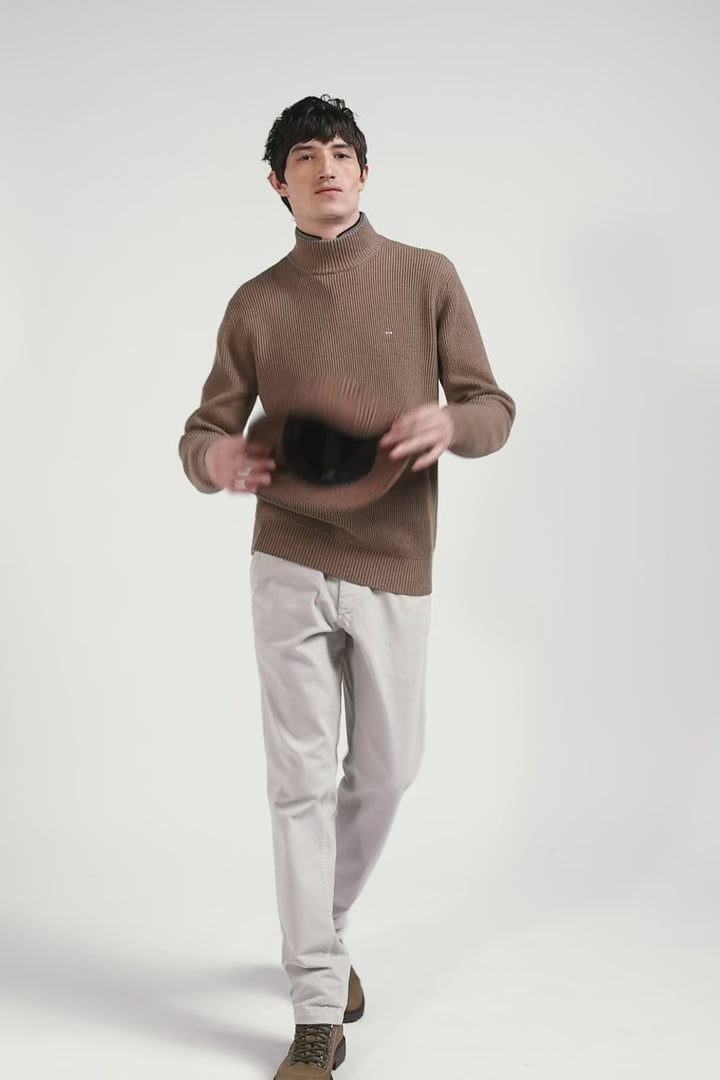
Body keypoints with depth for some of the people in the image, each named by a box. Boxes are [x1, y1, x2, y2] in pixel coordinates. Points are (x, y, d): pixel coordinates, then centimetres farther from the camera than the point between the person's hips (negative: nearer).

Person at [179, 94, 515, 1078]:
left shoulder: (427, 279, 2)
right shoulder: (255, 306, 4)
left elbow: (493, 408, 1)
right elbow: (202, 435, 6)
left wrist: (449, 422, -23)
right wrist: (217, 459, -20)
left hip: (395, 569, 1)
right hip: (290, 570, -1)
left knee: (387, 768, 11)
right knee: (302, 780, -1)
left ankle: (319, 930, 38)